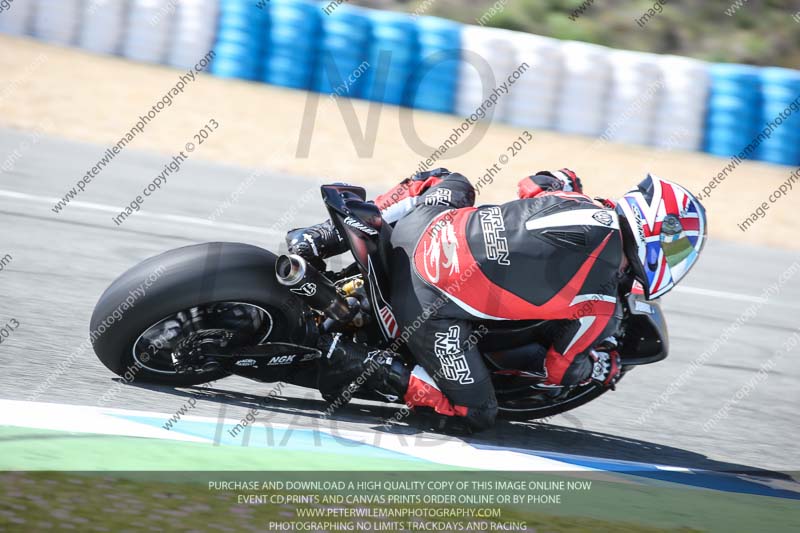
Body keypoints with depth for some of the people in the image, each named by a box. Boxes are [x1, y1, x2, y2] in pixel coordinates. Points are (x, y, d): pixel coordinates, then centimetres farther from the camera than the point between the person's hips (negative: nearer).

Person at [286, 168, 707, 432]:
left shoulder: (575, 201, 7)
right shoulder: (601, 304, -7)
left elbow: (530, 185, 30)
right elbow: (558, 372, 6)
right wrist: (606, 368, 24)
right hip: (434, 311, -6)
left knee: (451, 184, 38)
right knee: (475, 415, 8)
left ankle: (325, 238, 25)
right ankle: (360, 364, -5)